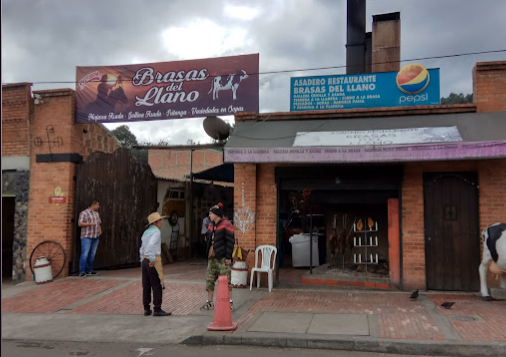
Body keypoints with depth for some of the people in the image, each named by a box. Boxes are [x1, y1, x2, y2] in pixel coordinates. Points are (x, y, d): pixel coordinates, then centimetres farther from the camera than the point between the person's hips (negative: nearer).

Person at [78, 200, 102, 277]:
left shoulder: (96, 213, 17)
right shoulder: (84, 213, -6)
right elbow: (80, 224, -13)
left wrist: (100, 230, 8)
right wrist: (90, 224, -20)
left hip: (95, 237, 7)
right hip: (87, 237, -7)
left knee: (92, 254, 7)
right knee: (85, 254, -10)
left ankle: (89, 270, 15)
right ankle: (82, 271, -7)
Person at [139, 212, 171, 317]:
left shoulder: (146, 232, 16)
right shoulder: (156, 231, -9)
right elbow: (151, 245, -24)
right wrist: (152, 260, -19)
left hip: (144, 261, 8)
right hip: (154, 261, -8)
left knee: (146, 286, 10)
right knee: (157, 287, -3)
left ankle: (146, 309, 15)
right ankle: (157, 309, -1)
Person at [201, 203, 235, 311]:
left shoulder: (226, 225, -12)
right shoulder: (211, 225, 14)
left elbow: (230, 241, -14)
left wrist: (228, 257, -16)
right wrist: (208, 253, 18)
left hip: (222, 258, -8)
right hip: (212, 257, 8)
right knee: (209, 280, 10)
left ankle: (230, 303, 7)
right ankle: (209, 302, 21)